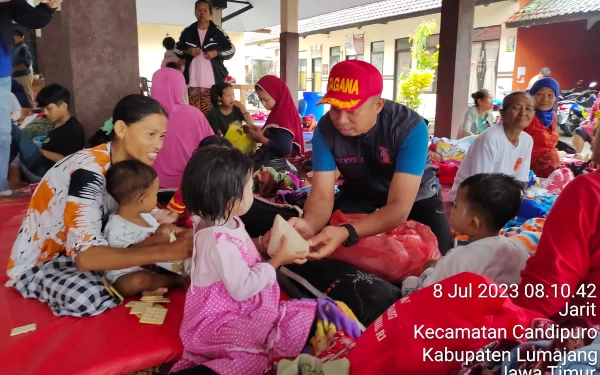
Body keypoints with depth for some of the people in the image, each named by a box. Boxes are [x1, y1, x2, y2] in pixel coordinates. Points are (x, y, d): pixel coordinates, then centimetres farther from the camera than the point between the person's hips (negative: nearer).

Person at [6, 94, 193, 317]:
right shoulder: (88, 170, -31)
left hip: (81, 252, 7)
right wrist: (165, 252, -44)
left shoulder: (128, 165, -7)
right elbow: (86, 256, -40)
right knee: (88, 297, -35)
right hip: (39, 263, -7)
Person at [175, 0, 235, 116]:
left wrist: (216, 53, -8)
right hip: (193, 81, 2)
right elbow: (177, 49, 17)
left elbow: (231, 50, 8)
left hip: (213, 81, -2)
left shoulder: (218, 32, 5)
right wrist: (188, 51, -4)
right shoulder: (187, 32, 11)